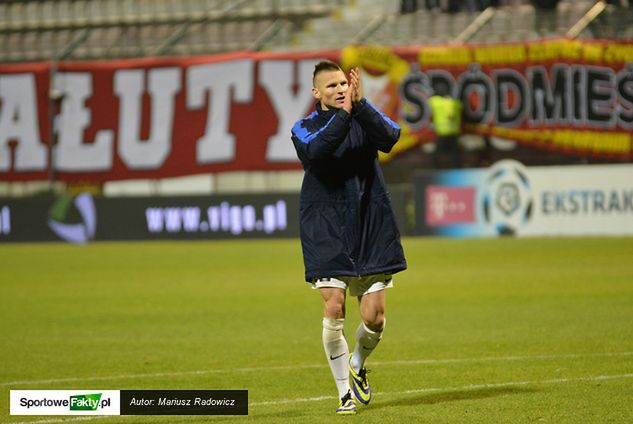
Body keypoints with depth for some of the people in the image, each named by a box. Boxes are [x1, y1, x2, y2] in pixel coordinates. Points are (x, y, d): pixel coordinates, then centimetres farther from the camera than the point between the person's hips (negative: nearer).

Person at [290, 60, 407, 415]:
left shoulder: (364, 117, 8)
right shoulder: (305, 128, 4)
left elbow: (391, 136, -15)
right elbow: (316, 150, -21)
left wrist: (360, 104, -25)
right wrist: (344, 113, -28)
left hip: (372, 229, 1)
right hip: (326, 231, -1)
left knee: (375, 316, -2)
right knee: (334, 309, -11)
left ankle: (358, 365, 30)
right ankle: (345, 392, 5)